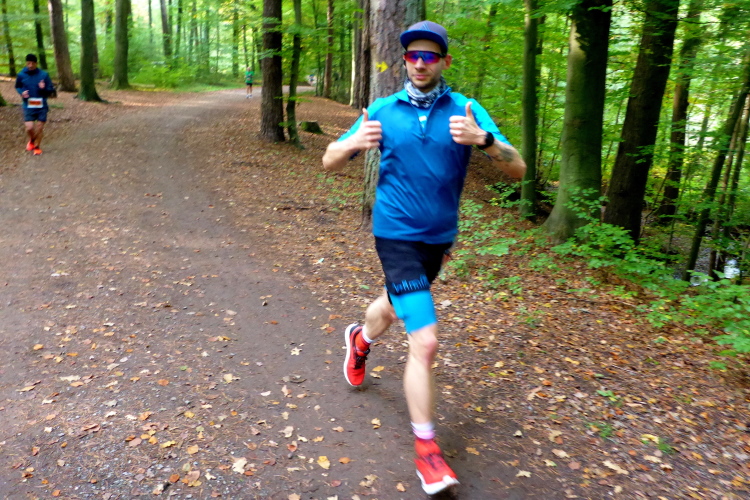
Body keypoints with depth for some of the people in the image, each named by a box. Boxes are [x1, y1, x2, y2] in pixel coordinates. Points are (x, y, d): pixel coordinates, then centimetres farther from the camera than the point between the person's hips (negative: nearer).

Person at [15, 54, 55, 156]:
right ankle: (31, 140, 25)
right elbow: (17, 87, 15)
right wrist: (22, 92, -7)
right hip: (28, 106, 0)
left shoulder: (44, 74, -5)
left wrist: (44, 88, -22)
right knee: (29, 128, -9)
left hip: (42, 106, 0)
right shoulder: (21, 75, -1)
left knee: (40, 127, 6)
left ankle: (37, 146, 27)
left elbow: (51, 90, 0)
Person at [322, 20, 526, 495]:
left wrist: (484, 139, -32)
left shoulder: (466, 110, -4)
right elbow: (330, 161, 0)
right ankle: (427, 451, 4)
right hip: (398, 237, -3)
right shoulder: (384, 110, -4)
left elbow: (518, 170, -12)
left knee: (398, 305, 28)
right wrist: (354, 144, -23)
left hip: (440, 237, 3)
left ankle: (360, 339, 63)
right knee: (425, 342, -13)